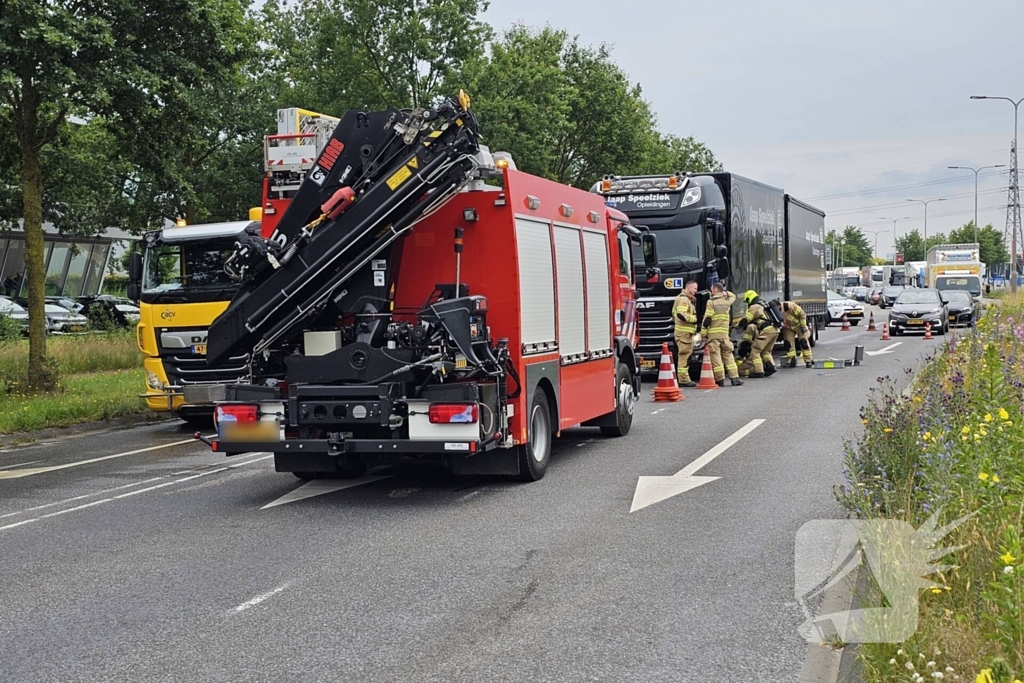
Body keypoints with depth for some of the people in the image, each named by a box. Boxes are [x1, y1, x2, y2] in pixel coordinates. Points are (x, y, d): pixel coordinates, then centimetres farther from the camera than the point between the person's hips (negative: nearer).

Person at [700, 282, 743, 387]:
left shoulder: (711, 302, -7)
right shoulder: (728, 301, 8)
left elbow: (707, 319, -11)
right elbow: (733, 296, 34)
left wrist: (703, 333, -6)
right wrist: (725, 292, 21)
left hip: (713, 334, -5)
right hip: (725, 333, 5)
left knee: (715, 355, -2)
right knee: (728, 354, 11)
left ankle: (720, 379, -3)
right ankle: (734, 378, 5)